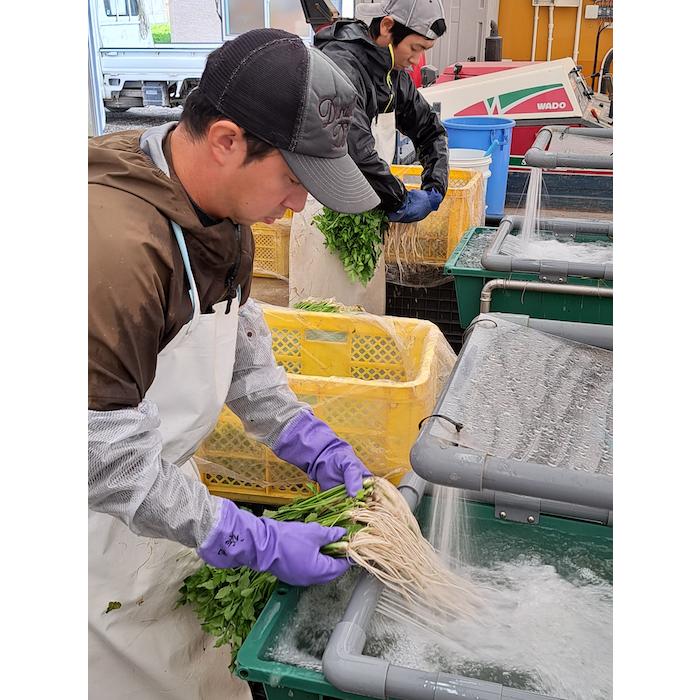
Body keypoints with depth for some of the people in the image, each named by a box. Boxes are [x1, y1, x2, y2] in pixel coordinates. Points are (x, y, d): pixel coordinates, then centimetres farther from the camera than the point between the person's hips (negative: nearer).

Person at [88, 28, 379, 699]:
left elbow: (241, 340, 8)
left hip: (160, 491, 8)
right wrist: (262, 545, -22)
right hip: (109, 527, -7)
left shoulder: (221, 210, -4)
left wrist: (315, 446, 1)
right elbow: (110, 462, -28)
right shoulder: (112, 245, -34)